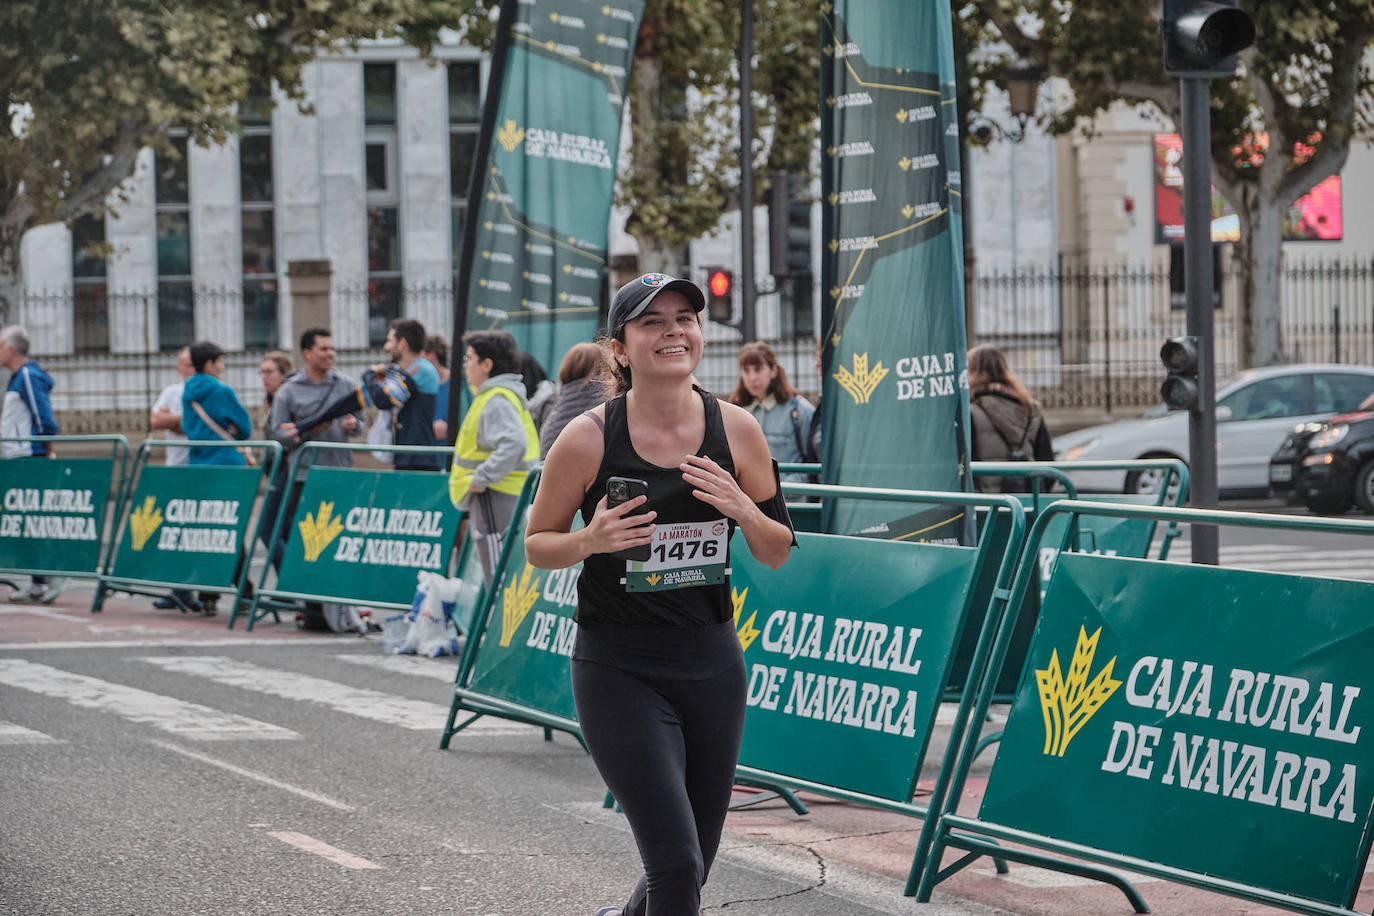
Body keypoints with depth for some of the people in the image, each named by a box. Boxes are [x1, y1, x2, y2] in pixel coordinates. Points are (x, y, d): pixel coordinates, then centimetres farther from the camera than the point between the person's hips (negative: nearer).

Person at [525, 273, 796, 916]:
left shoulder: (736, 431, -2)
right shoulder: (587, 440, -11)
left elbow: (778, 554, 6)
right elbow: (537, 546, 1)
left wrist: (742, 508, -14)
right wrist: (592, 540, -19)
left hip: (711, 663, 4)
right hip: (619, 670, -4)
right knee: (677, 864, -16)